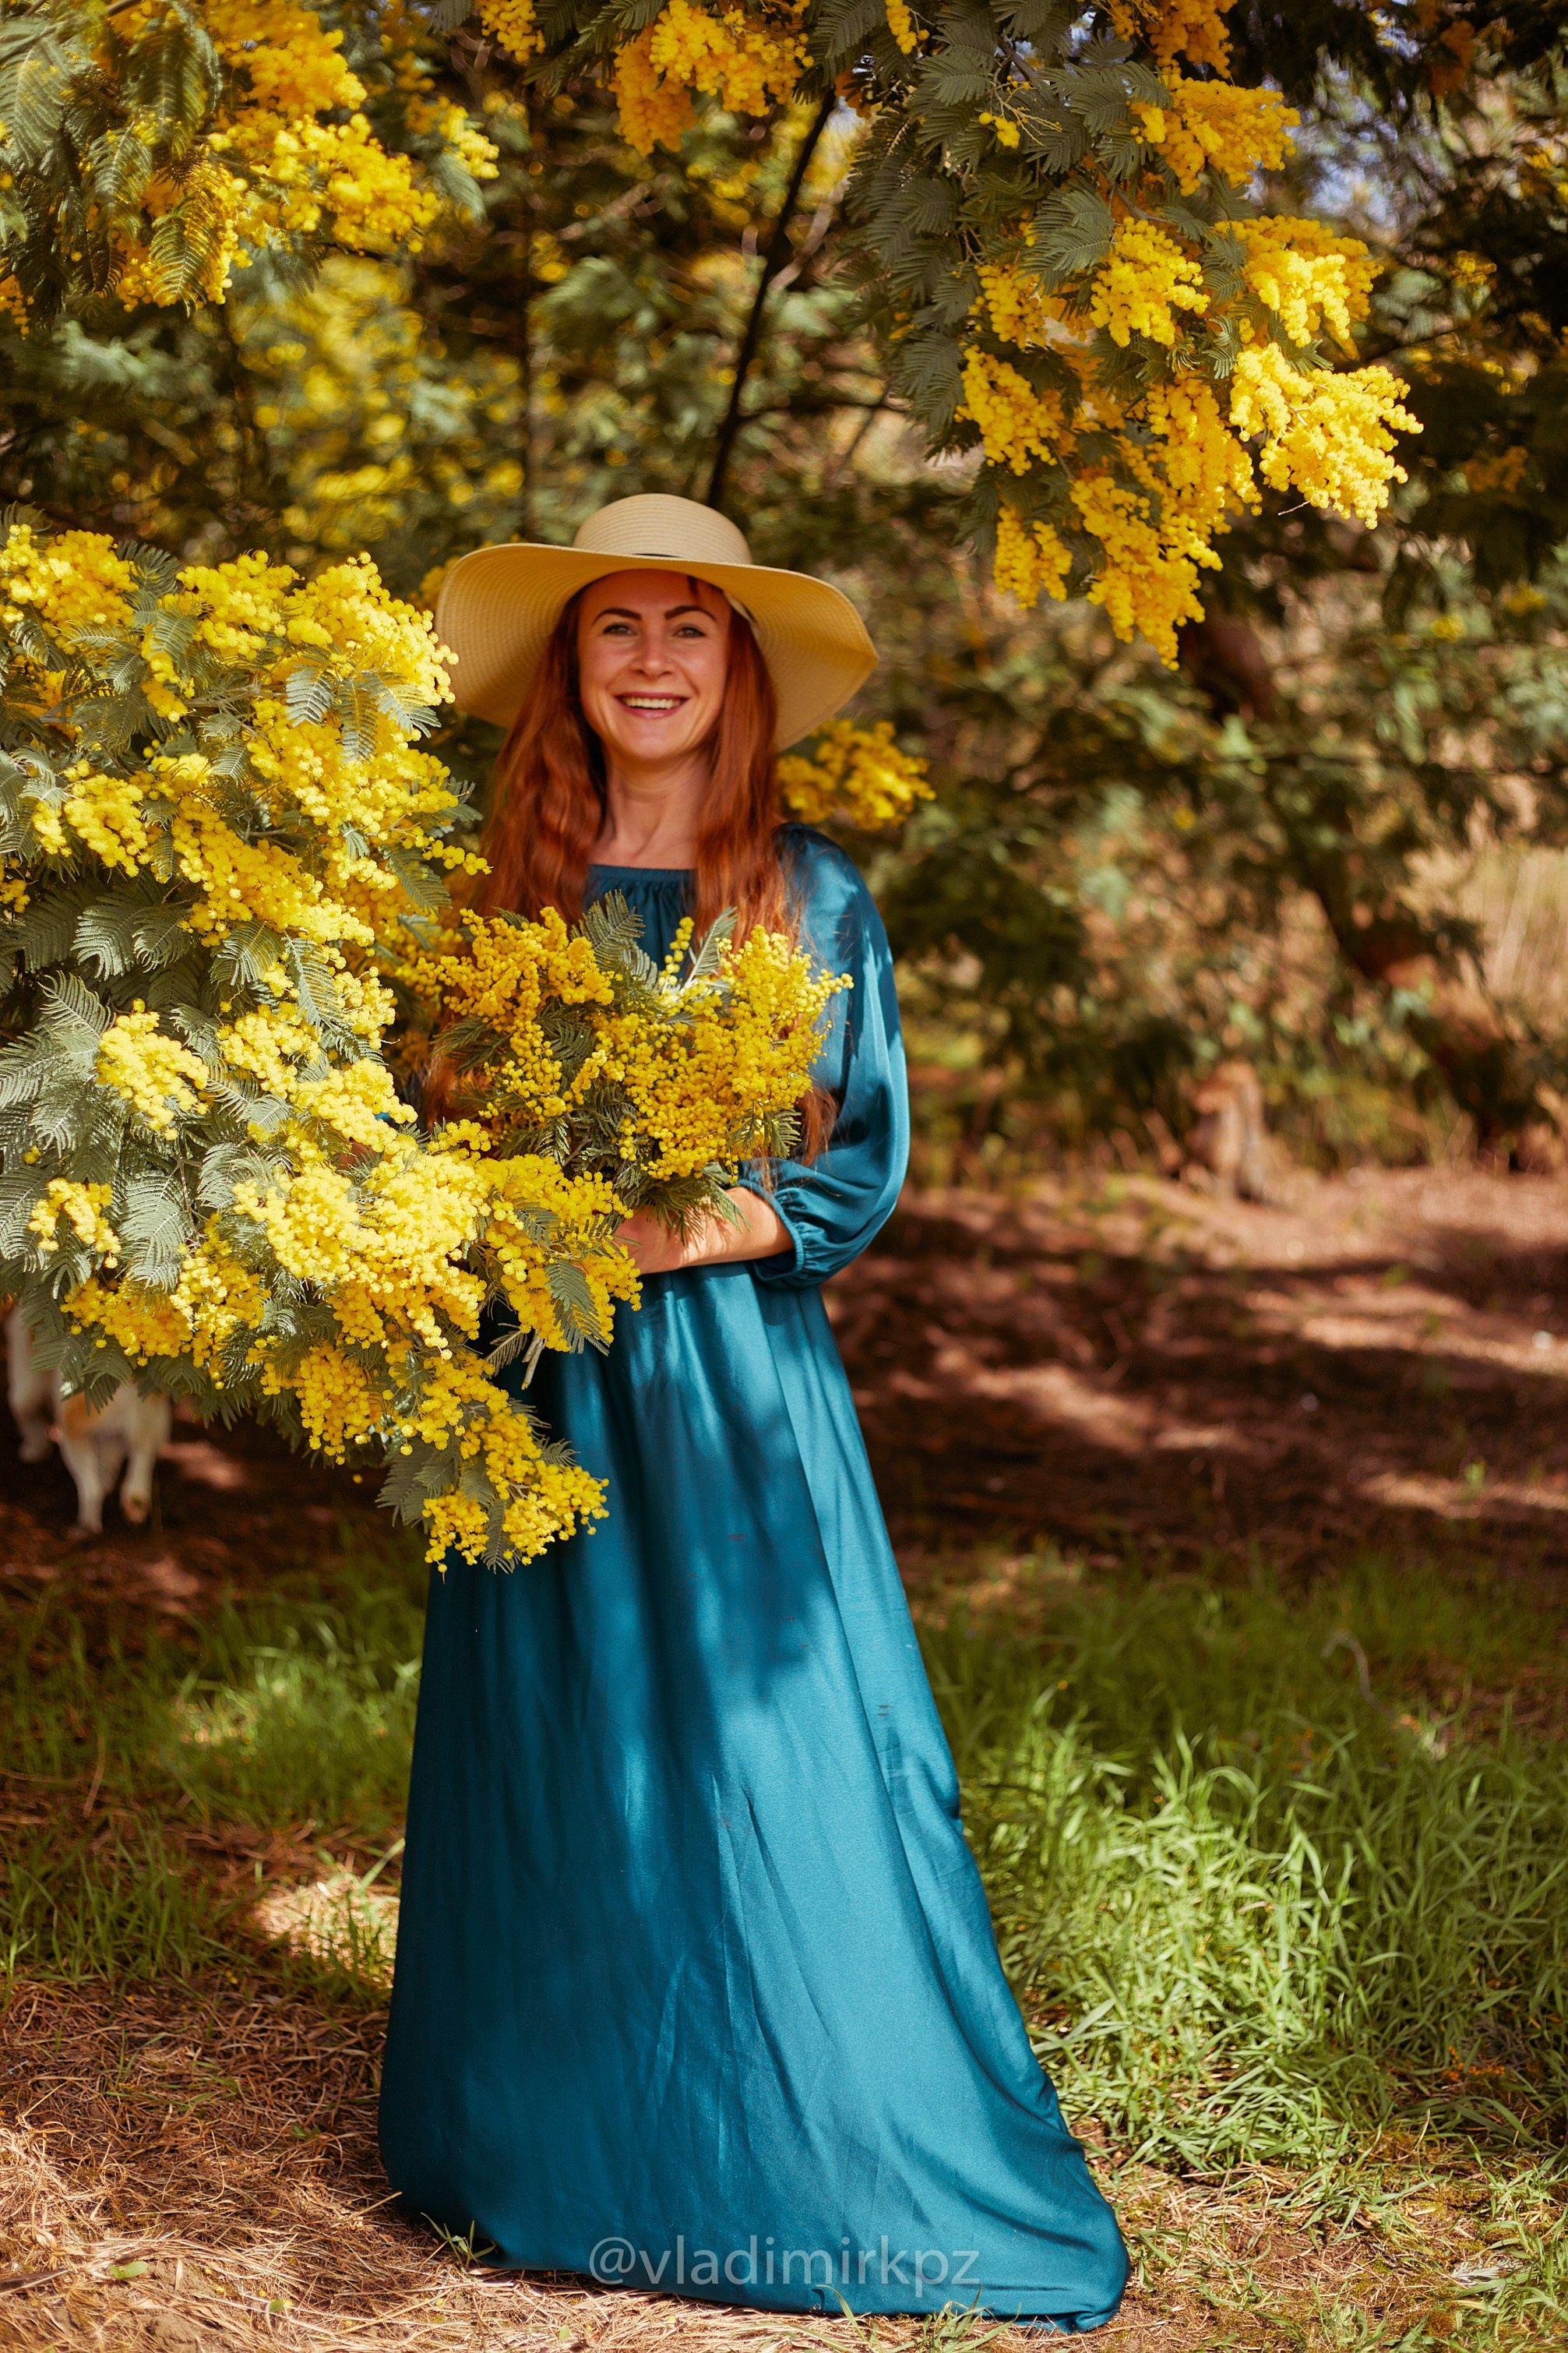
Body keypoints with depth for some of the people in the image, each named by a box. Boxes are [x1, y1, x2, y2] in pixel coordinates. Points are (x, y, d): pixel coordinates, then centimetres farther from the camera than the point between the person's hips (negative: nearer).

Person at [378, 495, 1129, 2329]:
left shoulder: (814, 896, 1)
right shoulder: (504, 882, 6)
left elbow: (866, 1161, 1)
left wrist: (691, 1231, -14)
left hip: (739, 1375, -2)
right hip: (541, 1381, 2)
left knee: (778, 1760, -2)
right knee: (552, 1762, 7)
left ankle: (826, 2159, 11)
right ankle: (555, 2148, 23)